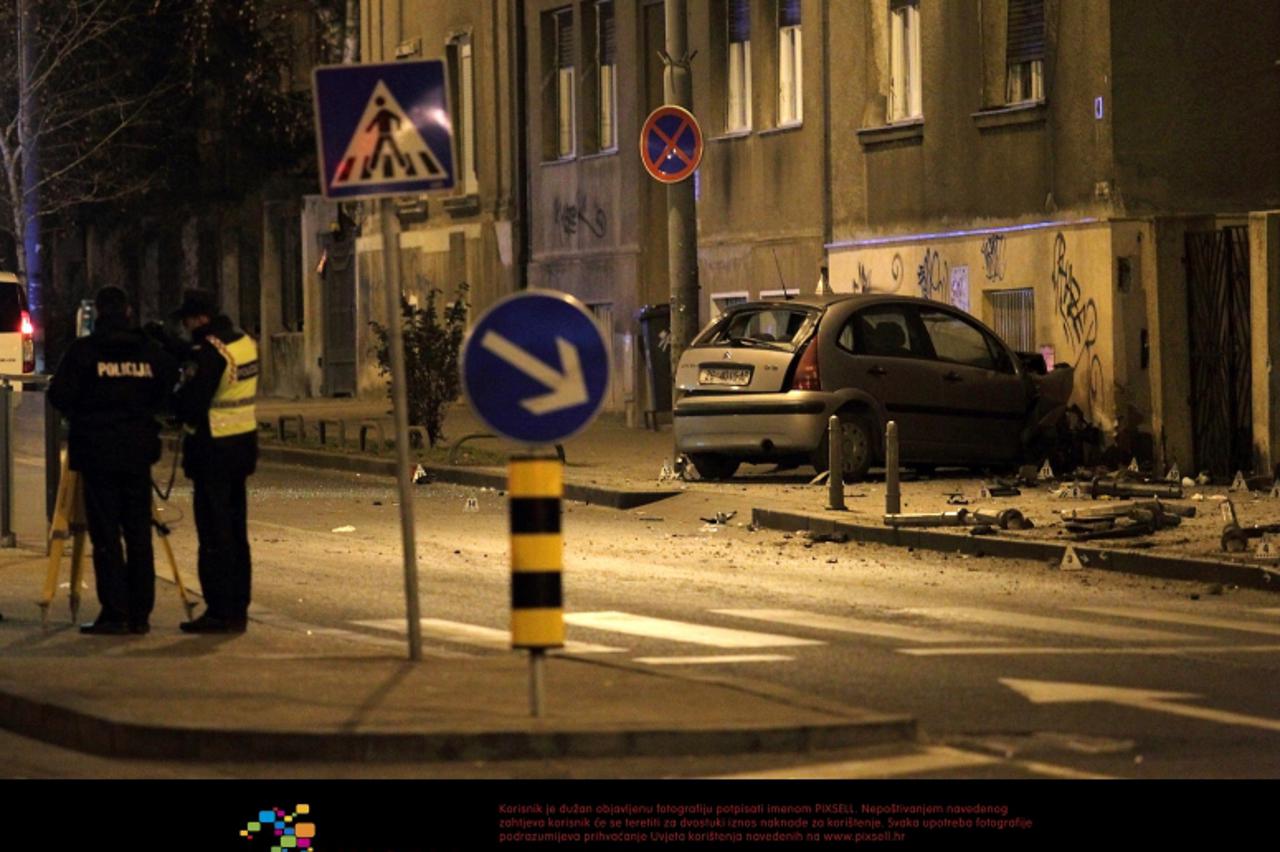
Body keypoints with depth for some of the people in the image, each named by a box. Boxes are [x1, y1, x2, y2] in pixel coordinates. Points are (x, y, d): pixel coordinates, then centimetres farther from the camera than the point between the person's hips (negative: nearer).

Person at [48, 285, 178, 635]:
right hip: (138, 453, 3)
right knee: (139, 533, 8)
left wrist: (82, 415, 10)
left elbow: (59, 394, -10)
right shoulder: (150, 351, 4)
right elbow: (170, 387, 8)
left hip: (98, 452, -3)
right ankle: (140, 614, 9)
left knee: (105, 536, -1)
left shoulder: (83, 351, -7)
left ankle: (114, 613, -4)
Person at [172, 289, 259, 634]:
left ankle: (220, 611, -4)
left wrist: (173, 401, 1)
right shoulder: (244, 341, 9)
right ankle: (238, 608, 17)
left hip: (213, 449, -9)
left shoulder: (208, 350, -18)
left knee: (214, 531, -4)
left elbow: (191, 404, -20)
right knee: (236, 529, 13)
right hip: (243, 443, 9)